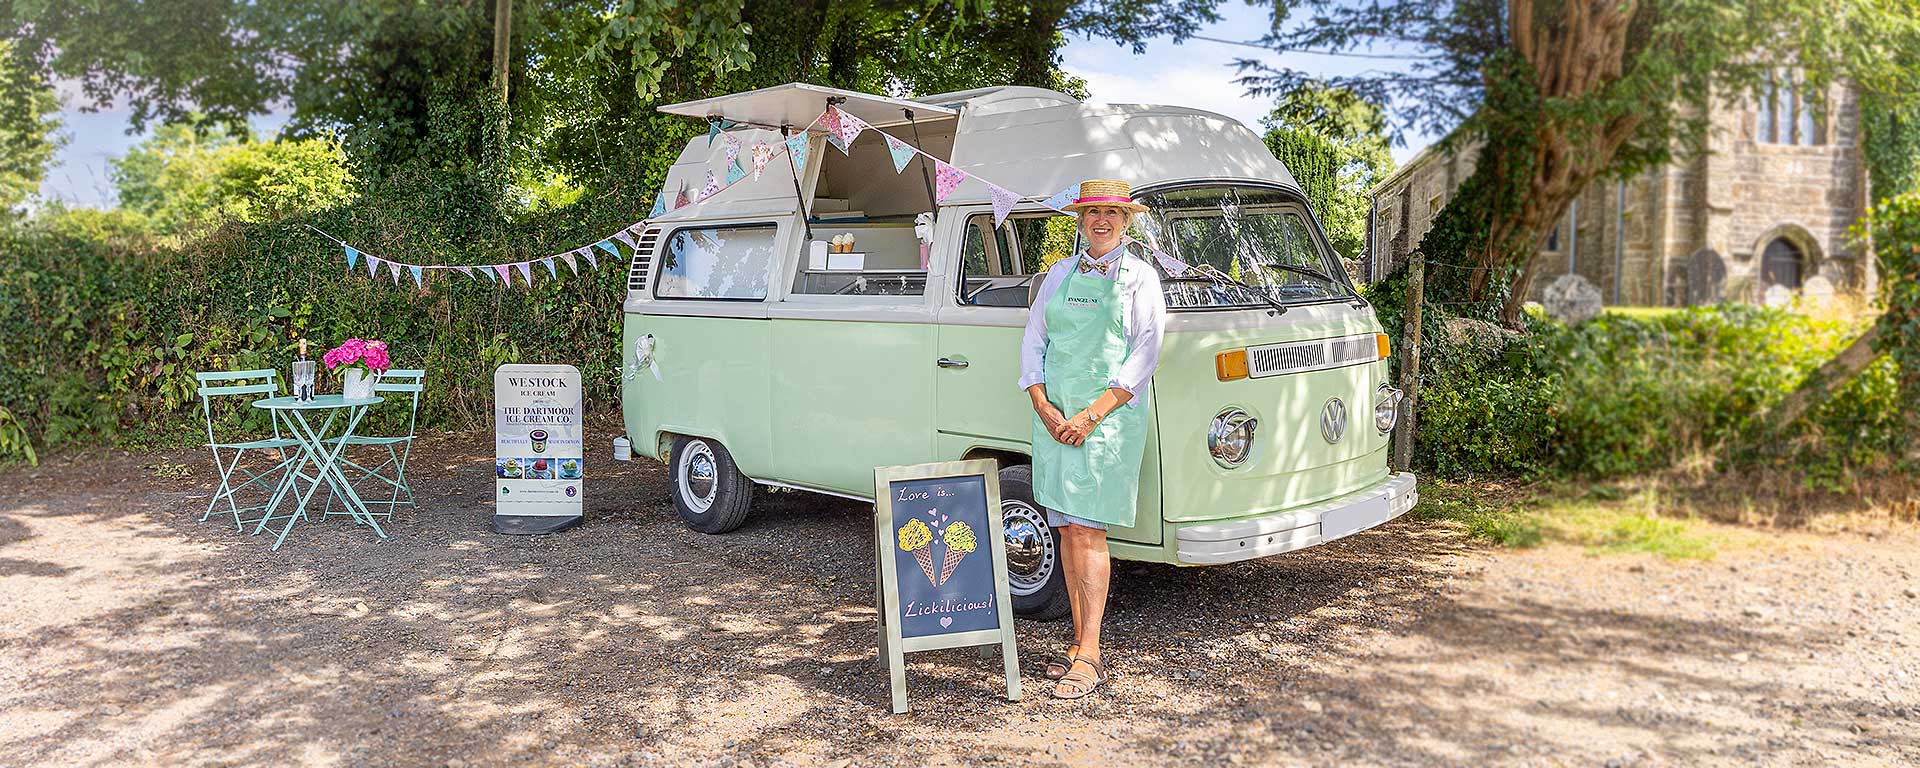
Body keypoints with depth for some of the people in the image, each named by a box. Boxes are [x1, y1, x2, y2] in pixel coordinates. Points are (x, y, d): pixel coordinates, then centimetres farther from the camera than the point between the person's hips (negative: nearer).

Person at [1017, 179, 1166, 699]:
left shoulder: (1139, 277, 3)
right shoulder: (1061, 274, 15)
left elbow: (1145, 354, -5)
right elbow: (1032, 342, 12)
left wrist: (1092, 414, -14)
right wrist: (1044, 408, -4)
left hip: (1109, 415, -4)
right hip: (1054, 414, 4)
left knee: (1087, 529, -10)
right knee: (1067, 529, 5)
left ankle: (1090, 657, -7)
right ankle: (1079, 642, 14)